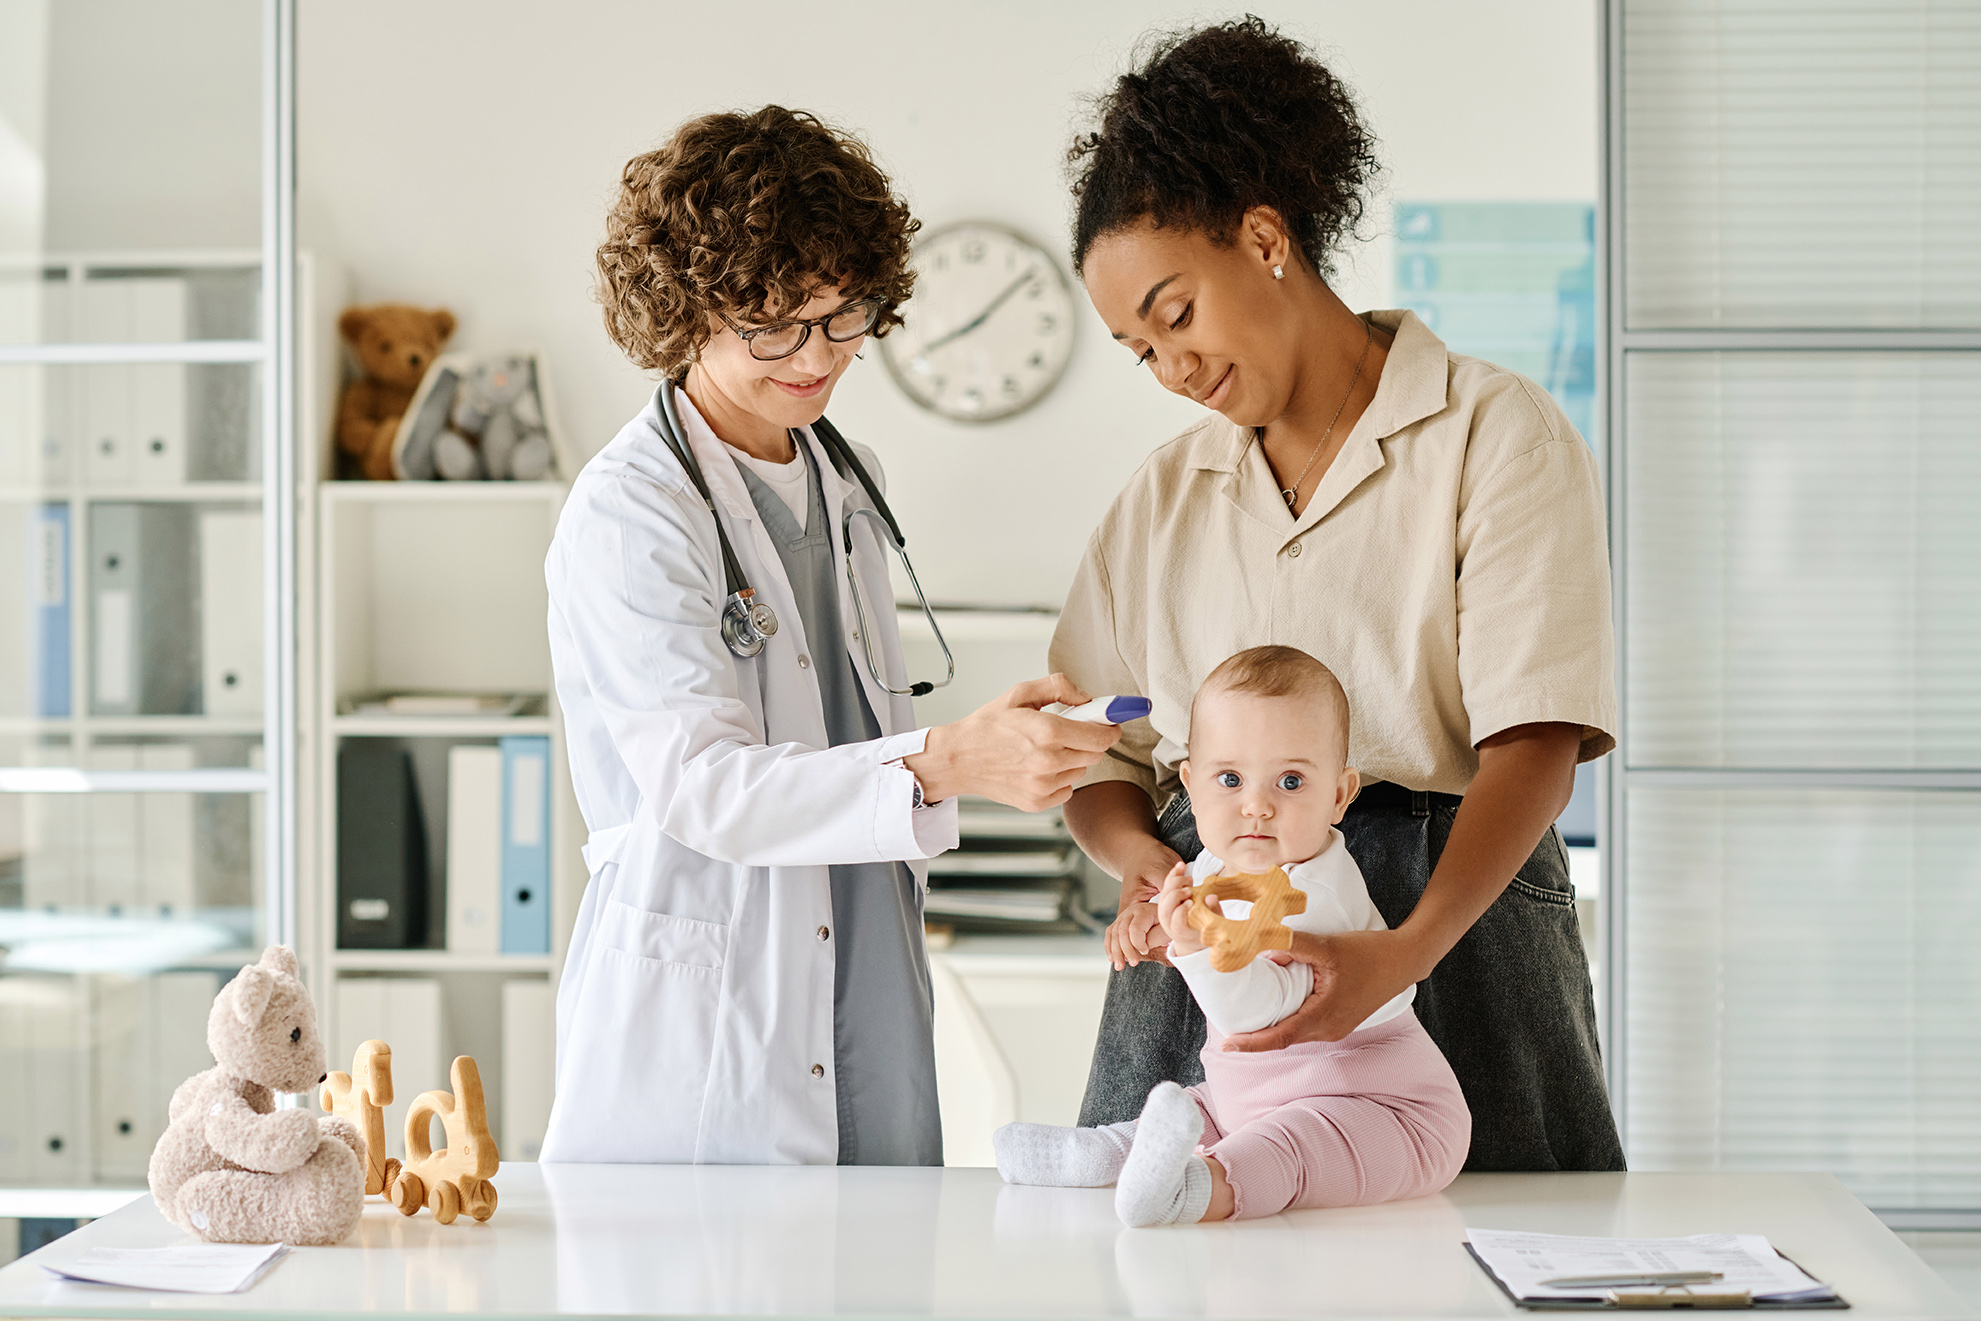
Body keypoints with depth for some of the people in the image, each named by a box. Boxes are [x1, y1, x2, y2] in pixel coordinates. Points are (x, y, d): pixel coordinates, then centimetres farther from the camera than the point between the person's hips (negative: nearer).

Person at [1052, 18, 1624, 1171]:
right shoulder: (1165, 496, 17)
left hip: (1452, 908, -4)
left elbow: (1536, 744, -12)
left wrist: (1408, 949, -28)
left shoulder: (1497, 436, 0)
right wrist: (1141, 859, -9)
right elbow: (1101, 758, 15)